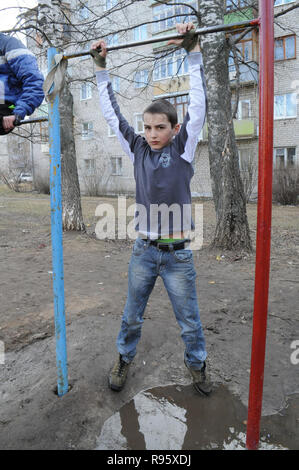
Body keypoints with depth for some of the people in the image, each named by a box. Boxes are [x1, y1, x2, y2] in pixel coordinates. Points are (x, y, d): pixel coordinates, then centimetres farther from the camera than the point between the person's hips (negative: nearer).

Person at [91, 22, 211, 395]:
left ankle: (197, 364, 39)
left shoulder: (183, 150, -5)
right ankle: (124, 359, 42)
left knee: (189, 320, 14)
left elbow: (198, 106, -10)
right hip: (143, 251, 3)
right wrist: (101, 68, 8)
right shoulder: (138, 150, 2)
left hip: (177, 254, -2)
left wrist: (193, 51, -10)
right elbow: (112, 114, 7)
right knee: (131, 316, 18)